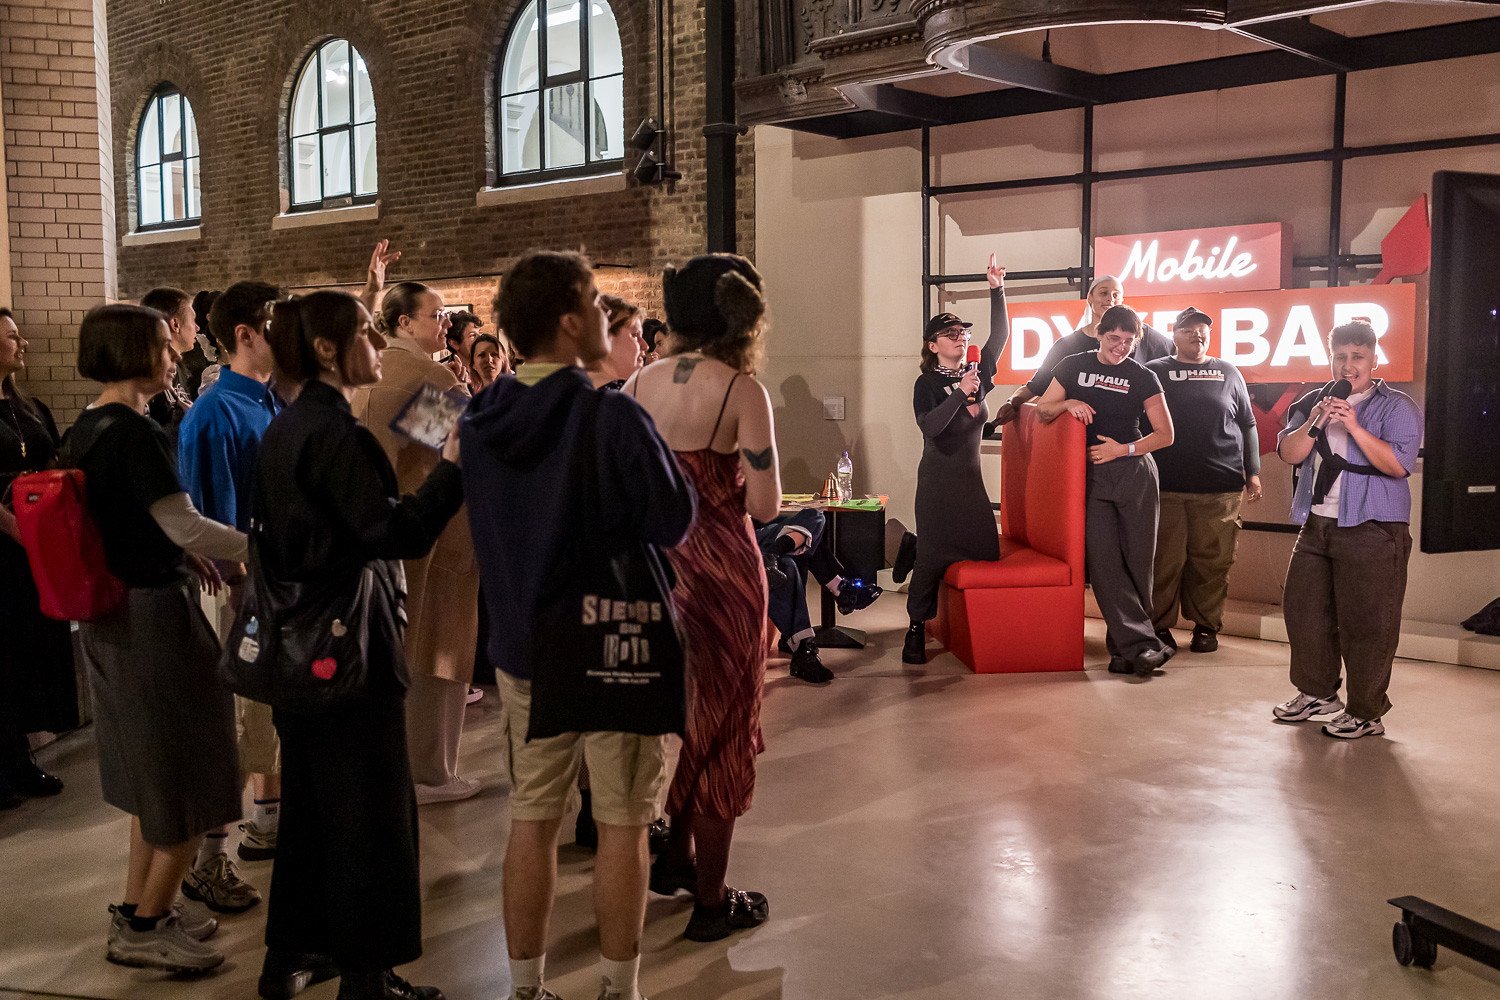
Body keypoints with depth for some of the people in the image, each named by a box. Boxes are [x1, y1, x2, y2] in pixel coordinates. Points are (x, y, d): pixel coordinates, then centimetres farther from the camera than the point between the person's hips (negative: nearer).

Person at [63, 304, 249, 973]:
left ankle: (139, 909, 30)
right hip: (156, 615, -9)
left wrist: (181, 555, 13)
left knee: (153, 769, 21)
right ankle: (145, 926, 14)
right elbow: (185, 524, -23)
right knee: (190, 774, 4)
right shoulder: (136, 433, -20)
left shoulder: (83, 430, 8)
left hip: (109, 615, 9)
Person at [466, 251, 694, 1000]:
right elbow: (673, 522, -12)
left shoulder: (480, 420, 0)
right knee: (622, 825, 8)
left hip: (522, 644, 5)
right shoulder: (613, 417, -19)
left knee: (531, 820, 13)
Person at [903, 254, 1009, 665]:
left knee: (987, 552, -1)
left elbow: (999, 337, 0)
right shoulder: (927, 383, -5)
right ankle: (917, 628, 0)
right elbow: (929, 426, -18)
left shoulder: (977, 374, 8)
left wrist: (997, 290, -6)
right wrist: (960, 393, -22)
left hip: (971, 476, 5)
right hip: (938, 478, -5)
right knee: (934, 553, -11)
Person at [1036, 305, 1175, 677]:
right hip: (1092, 476, 0)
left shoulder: (1143, 377, 4)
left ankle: (1125, 646, 13)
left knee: (1136, 561, 0)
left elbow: (1165, 434, 3)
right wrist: (1067, 403, -9)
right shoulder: (1073, 367, 6)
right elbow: (1042, 412, 11)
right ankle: (1142, 645, -12)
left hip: (1135, 472, 0)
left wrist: (1123, 449, -10)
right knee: (1102, 558, -12)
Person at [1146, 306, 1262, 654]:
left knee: (1212, 561, 3)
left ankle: (1206, 626, 15)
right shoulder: (1156, 371, 9)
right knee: (1165, 560, -1)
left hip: (1220, 488, 2)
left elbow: (1248, 425, 16)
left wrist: (1253, 472, 10)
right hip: (1166, 486, -1)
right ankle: (1160, 626, 10)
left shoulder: (1228, 373, 14)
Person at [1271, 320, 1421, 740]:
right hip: (1316, 526, 6)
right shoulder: (1313, 403, 12)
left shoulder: (1396, 406, -3)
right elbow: (1289, 453, 2)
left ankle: (1366, 712, 7)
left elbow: (1399, 464, -16)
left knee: (1365, 623, -4)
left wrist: (1354, 427, -22)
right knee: (1303, 609, 12)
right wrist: (1314, 423, -14)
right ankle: (1316, 692, 29)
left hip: (1372, 531, -6)